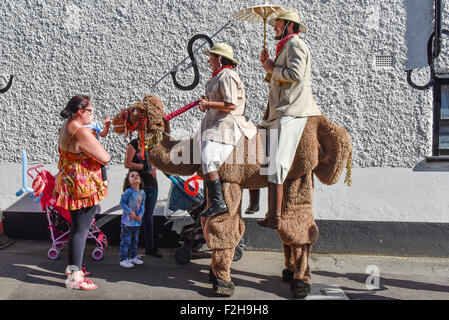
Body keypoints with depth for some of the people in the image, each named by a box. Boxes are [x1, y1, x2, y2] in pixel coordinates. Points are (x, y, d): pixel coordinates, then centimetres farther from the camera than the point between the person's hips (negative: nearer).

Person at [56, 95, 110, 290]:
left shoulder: (65, 128, 8)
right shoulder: (82, 133, -23)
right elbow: (105, 158, -22)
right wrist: (96, 143, -1)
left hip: (71, 185, 10)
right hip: (83, 188, -10)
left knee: (77, 227, 21)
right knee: (81, 230, -1)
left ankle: (73, 267, 35)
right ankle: (75, 277, 8)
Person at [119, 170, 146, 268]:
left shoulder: (142, 192, 5)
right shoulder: (128, 192, -15)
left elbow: (142, 205, 9)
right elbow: (122, 203, -14)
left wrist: (140, 215, -6)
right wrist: (130, 212, -19)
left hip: (137, 221, 7)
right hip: (127, 221, -7)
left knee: (135, 240, 17)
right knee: (126, 240, -2)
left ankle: (133, 257, 31)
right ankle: (123, 259, 7)